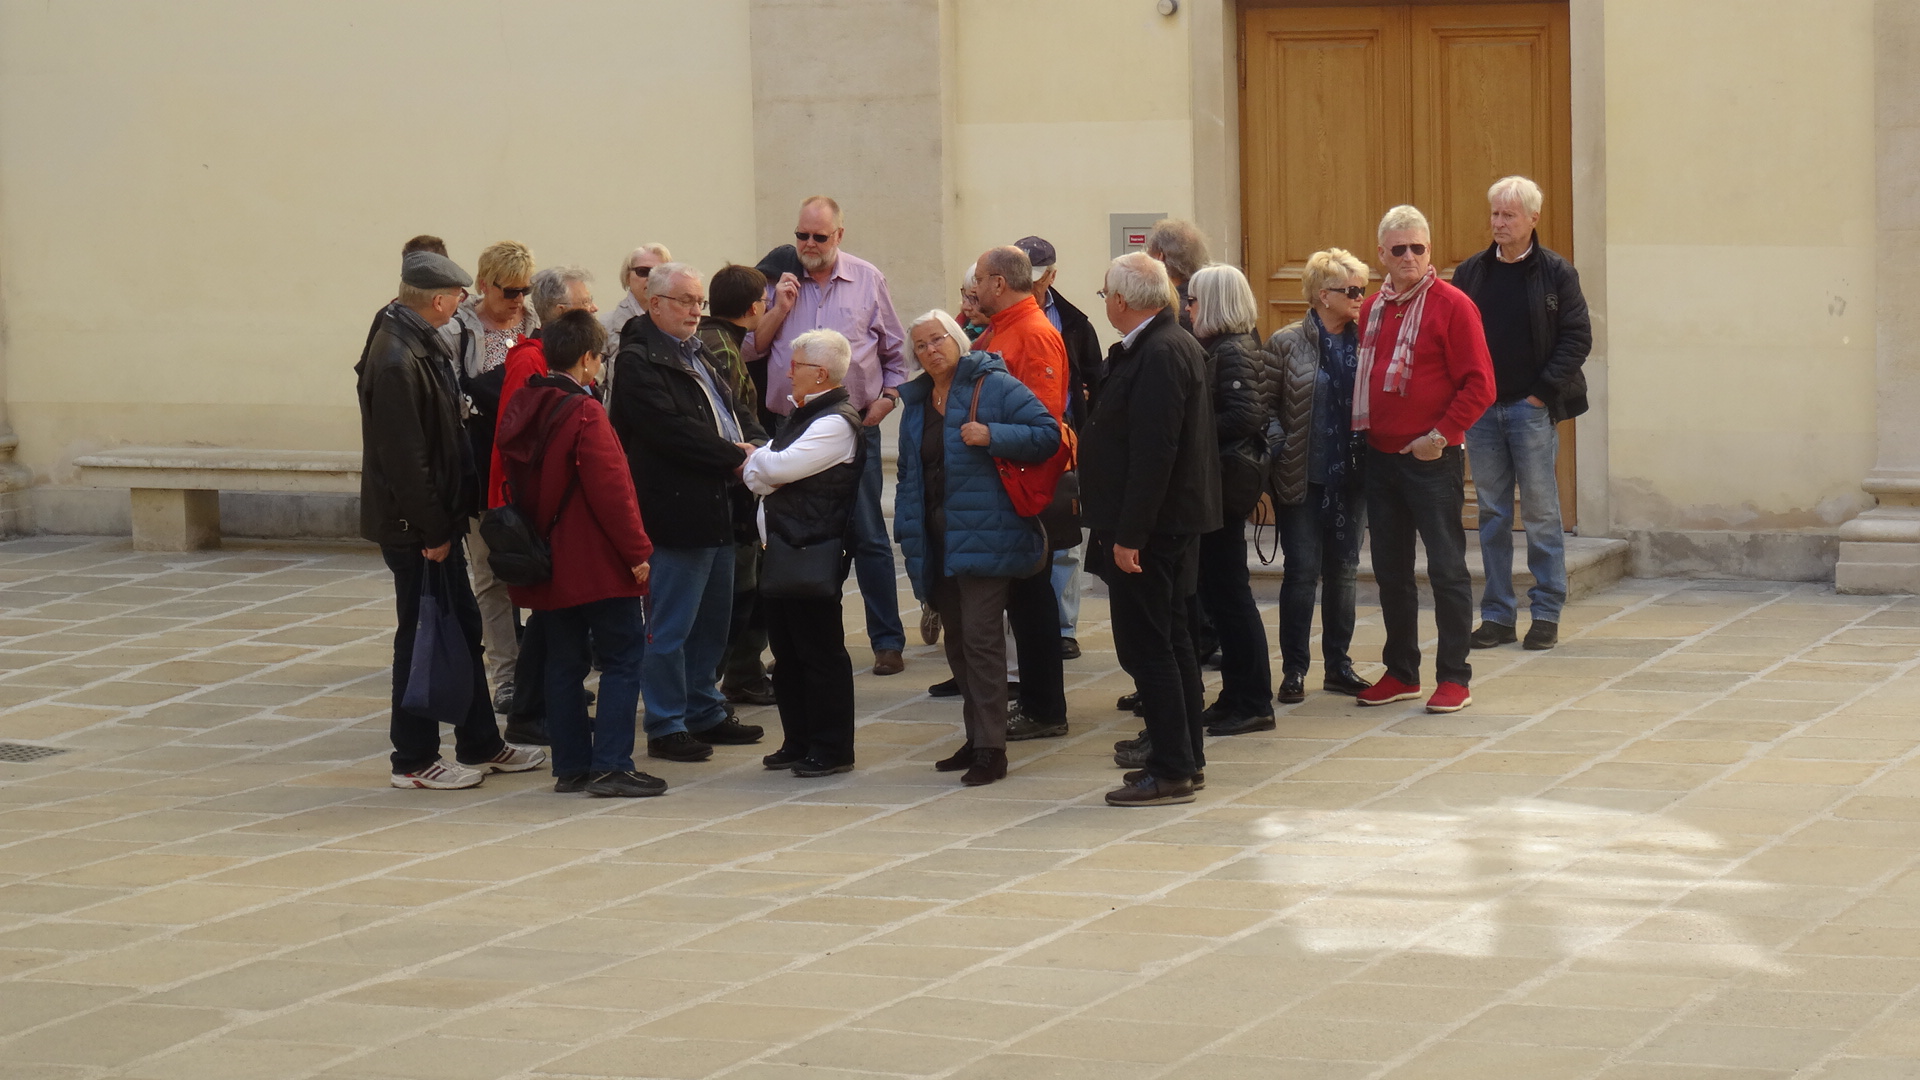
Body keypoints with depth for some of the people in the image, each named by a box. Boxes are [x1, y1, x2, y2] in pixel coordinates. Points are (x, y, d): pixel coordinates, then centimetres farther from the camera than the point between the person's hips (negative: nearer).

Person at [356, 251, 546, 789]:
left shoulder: (422, 347, 11)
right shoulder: (396, 361, -22)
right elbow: (403, 457, -23)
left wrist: (448, 518, 14)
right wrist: (432, 530, -20)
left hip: (434, 520, 10)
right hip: (413, 527, -10)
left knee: (463, 627, 16)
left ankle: (480, 745, 26)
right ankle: (414, 760, 9)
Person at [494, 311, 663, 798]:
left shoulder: (519, 407, 7)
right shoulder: (584, 413, -16)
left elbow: (514, 481, 18)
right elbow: (609, 489, -18)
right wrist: (637, 550, -13)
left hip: (549, 559, 8)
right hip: (596, 563, -8)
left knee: (565, 661, 12)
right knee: (623, 657, -2)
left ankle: (570, 766, 12)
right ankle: (610, 765, -8)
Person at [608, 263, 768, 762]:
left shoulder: (699, 354, 18)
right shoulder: (638, 360, -12)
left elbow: (735, 408, 19)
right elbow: (671, 429, -21)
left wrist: (756, 444, -3)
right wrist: (735, 458, -17)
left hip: (716, 512, 10)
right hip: (676, 513, -10)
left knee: (713, 621, 17)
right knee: (671, 627, -3)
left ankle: (705, 713, 27)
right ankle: (666, 726, 4)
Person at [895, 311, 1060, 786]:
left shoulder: (994, 386, -6)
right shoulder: (917, 401, 16)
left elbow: (1048, 434, -11)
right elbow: (909, 473, 21)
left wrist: (992, 436, -21)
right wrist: (907, 528, 11)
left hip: (984, 535, -7)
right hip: (936, 541, 7)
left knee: (980, 636, -11)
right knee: (957, 640, 11)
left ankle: (991, 748, -9)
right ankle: (977, 737, 21)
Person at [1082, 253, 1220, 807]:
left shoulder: (1159, 355, -21)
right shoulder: (1173, 344, 12)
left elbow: (1154, 452, -25)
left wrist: (1129, 534, -24)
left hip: (1151, 527, -11)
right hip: (1173, 522, 11)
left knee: (1145, 646, -7)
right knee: (1168, 641, 17)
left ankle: (1172, 770, -4)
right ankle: (1185, 757, 24)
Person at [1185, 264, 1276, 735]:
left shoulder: (1233, 353, -15)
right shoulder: (1217, 348, 14)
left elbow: (1244, 416, -24)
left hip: (1227, 480, -10)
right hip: (1216, 482, 10)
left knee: (1228, 590, -4)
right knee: (1218, 590, 13)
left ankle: (1253, 703, 2)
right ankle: (1237, 696, 19)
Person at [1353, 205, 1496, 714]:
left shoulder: (1452, 305, -8)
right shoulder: (1372, 308, 10)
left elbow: (1479, 385, -11)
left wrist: (1441, 434, -15)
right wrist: (1365, 428, 9)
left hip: (1433, 459, -6)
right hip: (1380, 457, 6)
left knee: (1446, 568, -2)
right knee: (1390, 570, 12)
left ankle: (1454, 677, 3)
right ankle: (1401, 672, 22)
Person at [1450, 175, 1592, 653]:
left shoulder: (1556, 274, -1)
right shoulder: (1471, 273, 7)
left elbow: (1577, 338, -3)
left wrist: (1543, 392, -9)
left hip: (1531, 410, -3)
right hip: (1480, 410, 3)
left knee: (1541, 513, 1)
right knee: (1492, 514, 7)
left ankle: (1546, 614, 8)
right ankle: (1497, 615, 12)